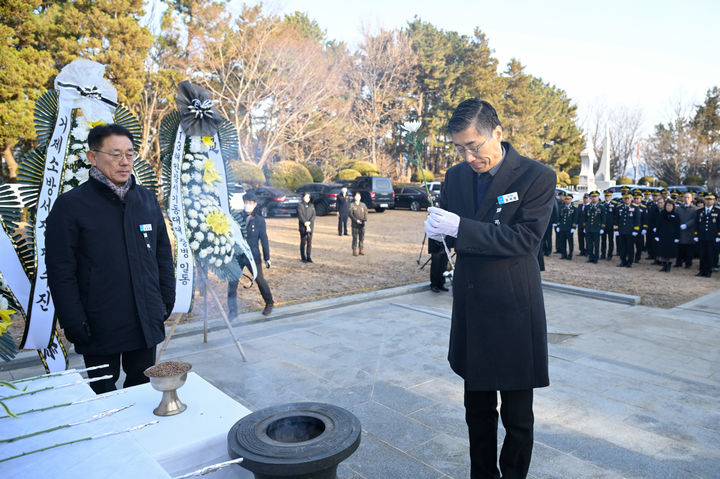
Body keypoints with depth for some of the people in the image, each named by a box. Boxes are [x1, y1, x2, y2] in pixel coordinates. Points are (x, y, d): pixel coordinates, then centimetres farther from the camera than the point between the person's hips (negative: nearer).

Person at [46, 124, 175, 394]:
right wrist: (75, 325, -11)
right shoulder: (70, 205, -7)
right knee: (103, 396, 12)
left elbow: (164, 256, 12)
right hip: (100, 329, -3)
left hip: (147, 324, 4)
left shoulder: (147, 200, 6)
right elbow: (61, 272, -7)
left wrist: (167, 301, 8)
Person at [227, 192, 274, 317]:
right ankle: (232, 310, 10)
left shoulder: (259, 220, -2)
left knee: (260, 280, 7)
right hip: (237, 256, 1)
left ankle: (269, 303, 30)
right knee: (232, 282, -3)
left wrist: (267, 258, 3)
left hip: (253, 256, -1)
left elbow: (264, 240, 2)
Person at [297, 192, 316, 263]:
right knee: (303, 242, 0)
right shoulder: (300, 205, 1)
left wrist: (309, 222, -14)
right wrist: (306, 224, -17)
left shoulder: (312, 205, 12)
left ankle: (309, 257, 10)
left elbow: (313, 215, 3)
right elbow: (300, 216, -8)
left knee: (309, 242, 4)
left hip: (310, 226, 3)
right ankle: (303, 258, 6)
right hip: (303, 227, -3)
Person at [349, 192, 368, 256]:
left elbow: (366, 213, 10)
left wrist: (365, 219, -8)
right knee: (355, 238, -4)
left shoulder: (363, 205, 8)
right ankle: (355, 251, 2)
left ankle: (361, 249, 18)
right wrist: (356, 220, -17)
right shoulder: (352, 205, -2)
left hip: (362, 224, 3)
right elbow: (350, 214, -7)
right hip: (355, 224, -3)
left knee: (362, 237, 7)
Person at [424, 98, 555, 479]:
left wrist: (460, 227, -26)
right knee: (477, 410, 20)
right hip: (470, 312, 5)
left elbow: (524, 238, -21)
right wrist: (438, 227, -11)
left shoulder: (537, 177, -11)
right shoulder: (456, 176, 5)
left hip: (514, 312, -5)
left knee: (517, 417, 11)